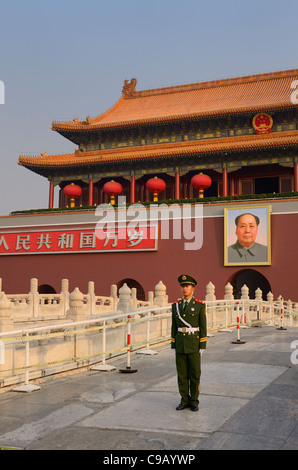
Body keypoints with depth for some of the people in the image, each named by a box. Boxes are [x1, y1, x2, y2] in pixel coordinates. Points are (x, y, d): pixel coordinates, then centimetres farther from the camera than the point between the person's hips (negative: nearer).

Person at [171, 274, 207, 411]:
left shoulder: (200, 305, -5)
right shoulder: (176, 305, 5)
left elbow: (203, 327, -5)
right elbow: (174, 327, 9)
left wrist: (202, 347, -9)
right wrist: (173, 346, 6)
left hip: (194, 343, -3)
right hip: (180, 343, 3)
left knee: (195, 374, 2)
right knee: (182, 374, 7)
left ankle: (194, 402, 13)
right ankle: (184, 401, 17)